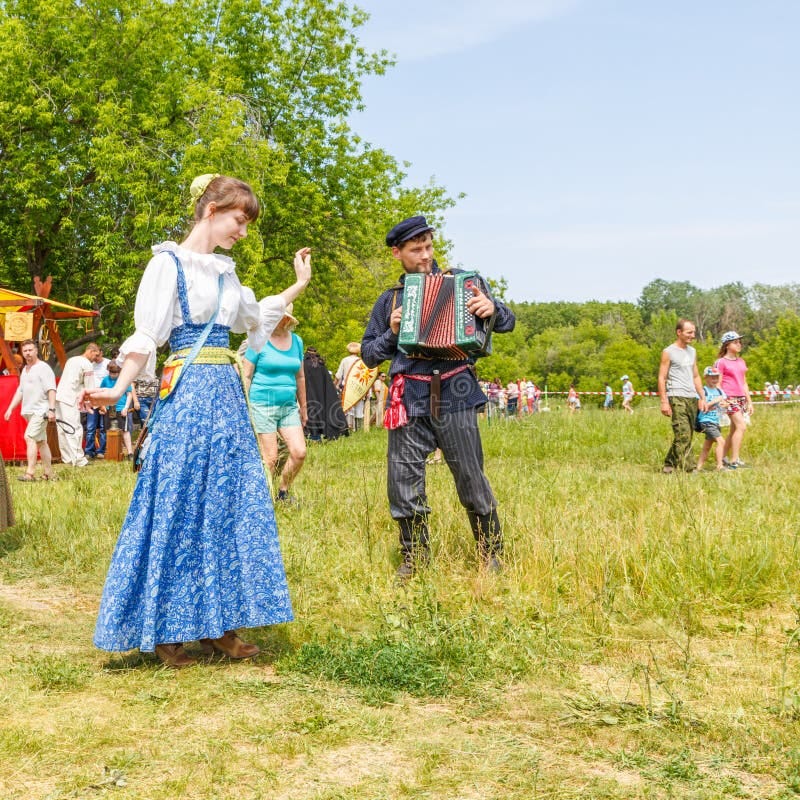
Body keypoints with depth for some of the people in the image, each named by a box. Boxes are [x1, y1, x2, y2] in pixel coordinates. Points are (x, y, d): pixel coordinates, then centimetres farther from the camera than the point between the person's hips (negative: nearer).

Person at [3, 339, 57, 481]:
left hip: (40, 411, -9)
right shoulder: (25, 370, 18)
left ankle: (30, 473, -21)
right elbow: (20, 391, 24)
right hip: (29, 411, 9)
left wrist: (51, 409, -24)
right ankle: (49, 474, 16)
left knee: (30, 437, -18)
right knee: (41, 441, 11)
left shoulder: (43, 368, -9)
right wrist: (10, 408, 18)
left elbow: (51, 390, -16)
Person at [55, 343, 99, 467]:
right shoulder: (87, 365, -6)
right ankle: (78, 459, -11)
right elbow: (89, 387, -4)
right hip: (70, 400, -9)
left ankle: (67, 457, 12)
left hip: (59, 396, 9)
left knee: (63, 429, 9)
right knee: (75, 428, -9)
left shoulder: (71, 360, 20)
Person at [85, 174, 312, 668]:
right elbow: (148, 336, -10)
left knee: (230, 504, 6)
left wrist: (298, 286, 32)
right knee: (179, 507, -5)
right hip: (188, 395, -8)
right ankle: (162, 630, 5)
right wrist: (118, 389, -21)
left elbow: (253, 317, 33)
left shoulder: (225, 271, 16)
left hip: (228, 393, 8)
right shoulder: (169, 263, -5)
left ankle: (217, 623, 14)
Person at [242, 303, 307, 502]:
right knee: (270, 458, -5)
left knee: (299, 452, -5)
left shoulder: (297, 341, 9)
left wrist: (303, 407, 20)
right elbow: (246, 376, -4)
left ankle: (283, 492, 16)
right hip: (263, 404, -5)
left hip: (289, 406, 5)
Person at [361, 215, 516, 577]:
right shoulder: (390, 299, 15)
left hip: (454, 393, -2)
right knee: (403, 480, 2)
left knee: (471, 478, 0)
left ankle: (491, 552, 16)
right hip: (409, 398, 2)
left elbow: (508, 321, 9)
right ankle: (414, 555, 19)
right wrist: (392, 333, 0)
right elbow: (368, 353, 19)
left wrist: (492, 309, -14)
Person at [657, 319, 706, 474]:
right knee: (683, 435, -14)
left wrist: (702, 398, 16)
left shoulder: (692, 352, 19)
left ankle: (669, 465, 18)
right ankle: (690, 469, -18)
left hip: (692, 398, 7)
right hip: (677, 398, -7)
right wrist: (664, 401, -12)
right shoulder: (668, 352, -1)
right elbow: (662, 378, -4)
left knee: (685, 436, 7)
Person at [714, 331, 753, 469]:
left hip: (741, 398, 8)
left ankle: (724, 457, 17)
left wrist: (749, 401, 18)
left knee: (734, 430, 8)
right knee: (741, 426, -17)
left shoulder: (741, 361, 17)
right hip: (729, 398, -8)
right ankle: (734, 460, -16)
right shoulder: (721, 362, -4)